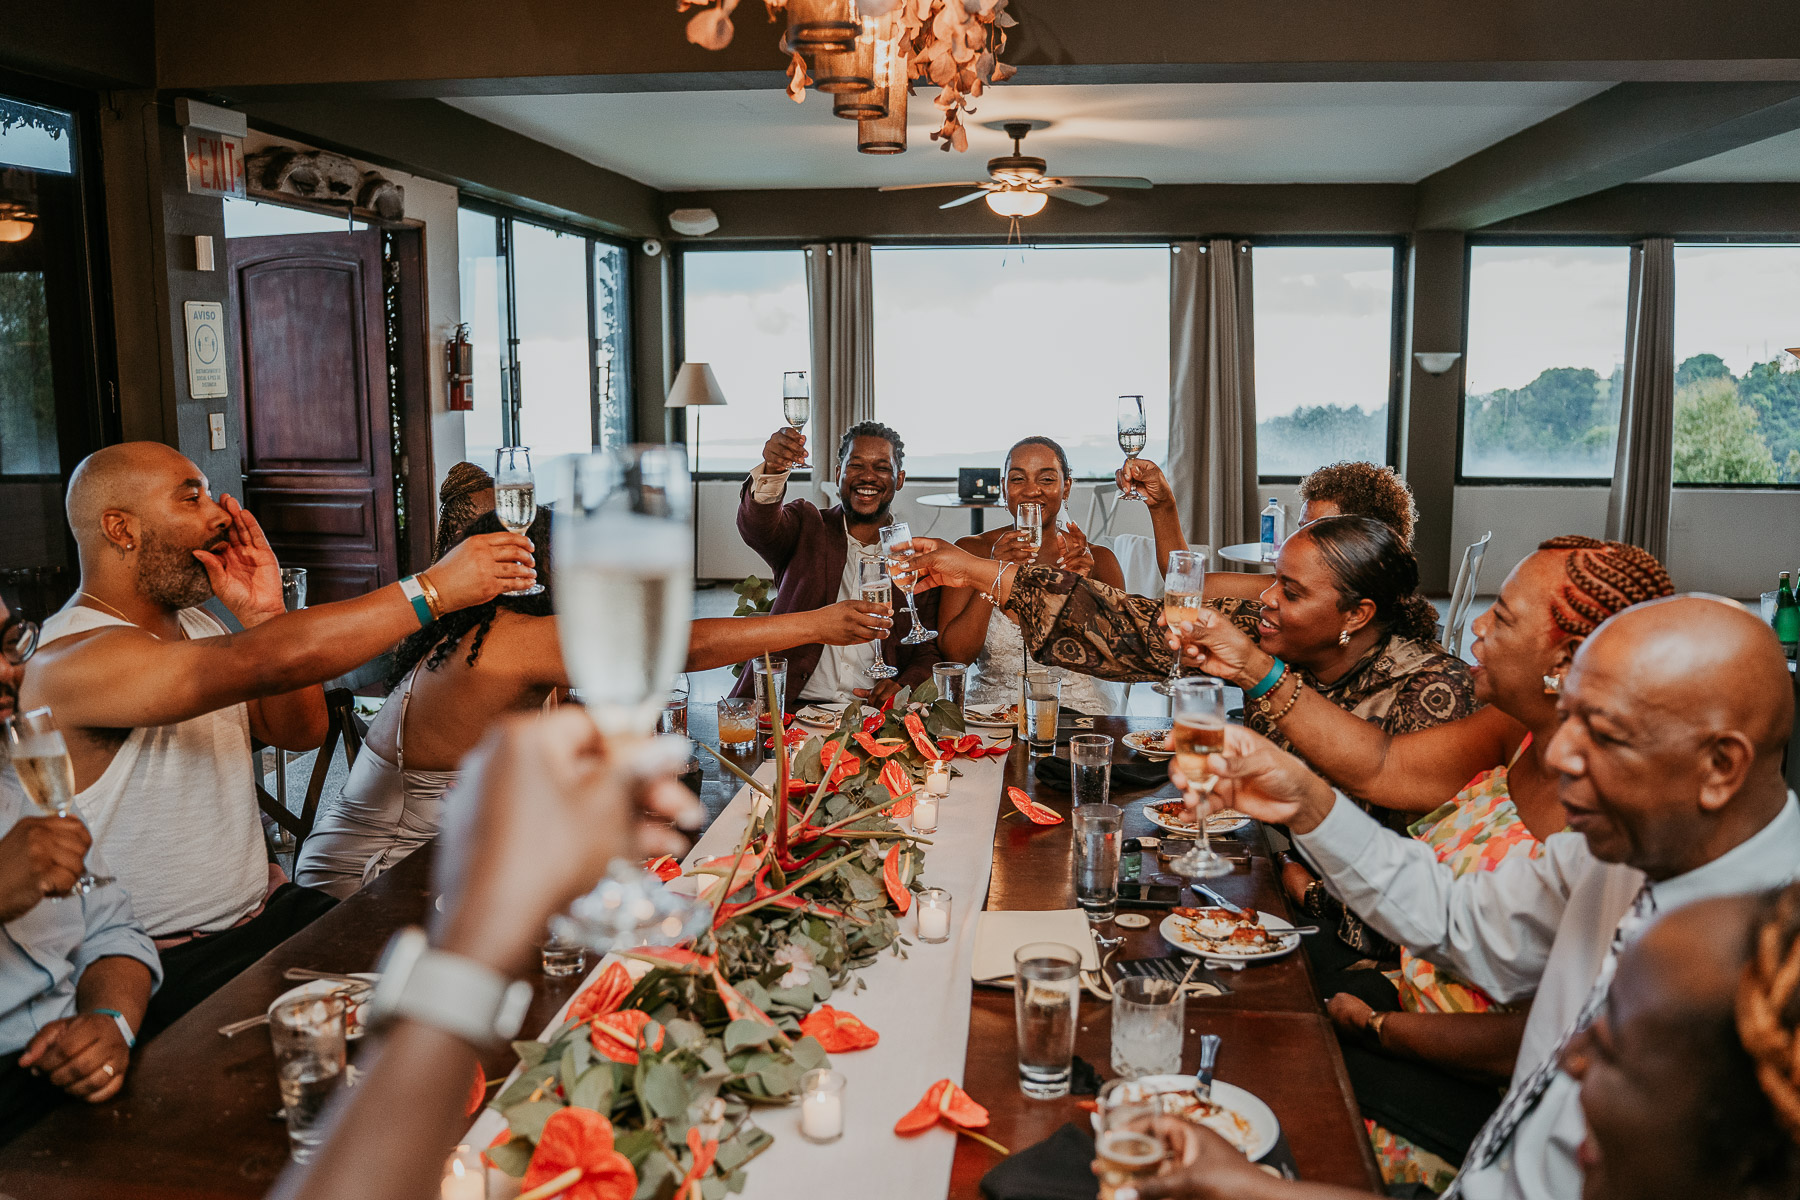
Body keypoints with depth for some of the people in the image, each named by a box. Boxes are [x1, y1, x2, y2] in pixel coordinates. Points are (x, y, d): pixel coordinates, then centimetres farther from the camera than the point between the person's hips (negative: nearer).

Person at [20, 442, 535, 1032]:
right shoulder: (71, 664, -20)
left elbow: (300, 730, 5)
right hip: (173, 965, -7)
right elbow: (268, 662, -35)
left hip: (268, 906, 8)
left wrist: (263, 617, -10)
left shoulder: (191, 624, 10)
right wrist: (435, 587, -34)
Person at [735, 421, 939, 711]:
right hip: (792, 706, -1)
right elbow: (758, 525, -9)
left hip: (874, 717, 2)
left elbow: (931, 651, 14)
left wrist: (904, 686, -8)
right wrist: (772, 469, -30)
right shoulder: (806, 528, 13)